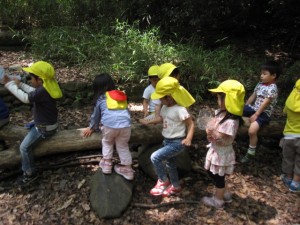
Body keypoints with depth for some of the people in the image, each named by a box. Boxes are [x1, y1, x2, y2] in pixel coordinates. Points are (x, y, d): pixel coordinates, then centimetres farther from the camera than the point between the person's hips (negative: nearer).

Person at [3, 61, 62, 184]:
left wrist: (9, 84, -22)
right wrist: (19, 84, 9)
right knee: (27, 130, 29)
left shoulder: (43, 91, -31)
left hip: (44, 128, -10)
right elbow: (33, 91, 15)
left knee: (24, 147, -6)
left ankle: (30, 173, 11)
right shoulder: (47, 87, -2)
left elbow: (25, 98, -31)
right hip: (49, 123, 10)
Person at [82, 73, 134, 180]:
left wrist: (92, 128, 42)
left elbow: (96, 115, 25)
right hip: (125, 125, 3)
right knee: (123, 146, 22)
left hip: (109, 125, -3)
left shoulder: (101, 98, 16)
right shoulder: (122, 96, 26)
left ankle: (107, 164, 26)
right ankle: (127, 169, 24)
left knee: (107, 142, 27)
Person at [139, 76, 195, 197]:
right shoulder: (165, 107, 0)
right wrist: (148, 122, 14)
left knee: (155, 157, -18)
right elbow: (161, 118, 18)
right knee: (170, 164, 21)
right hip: (167, 141, 9)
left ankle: (163, 181, 3)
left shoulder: (180, 109, -25)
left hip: (177, 143, -9)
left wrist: (188, 138, -35)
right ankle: (176, 187, 43)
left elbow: (191, 124, -21)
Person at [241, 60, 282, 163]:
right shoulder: (260, 84, 10)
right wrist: (243, 109, 15)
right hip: (254, 108, 8)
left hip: (263, 113, -8)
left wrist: (255, 115, -22)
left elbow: (265, 104, -20)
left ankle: (250, 154, -10)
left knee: (252, 130, -29)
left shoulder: (272, 88, -15)